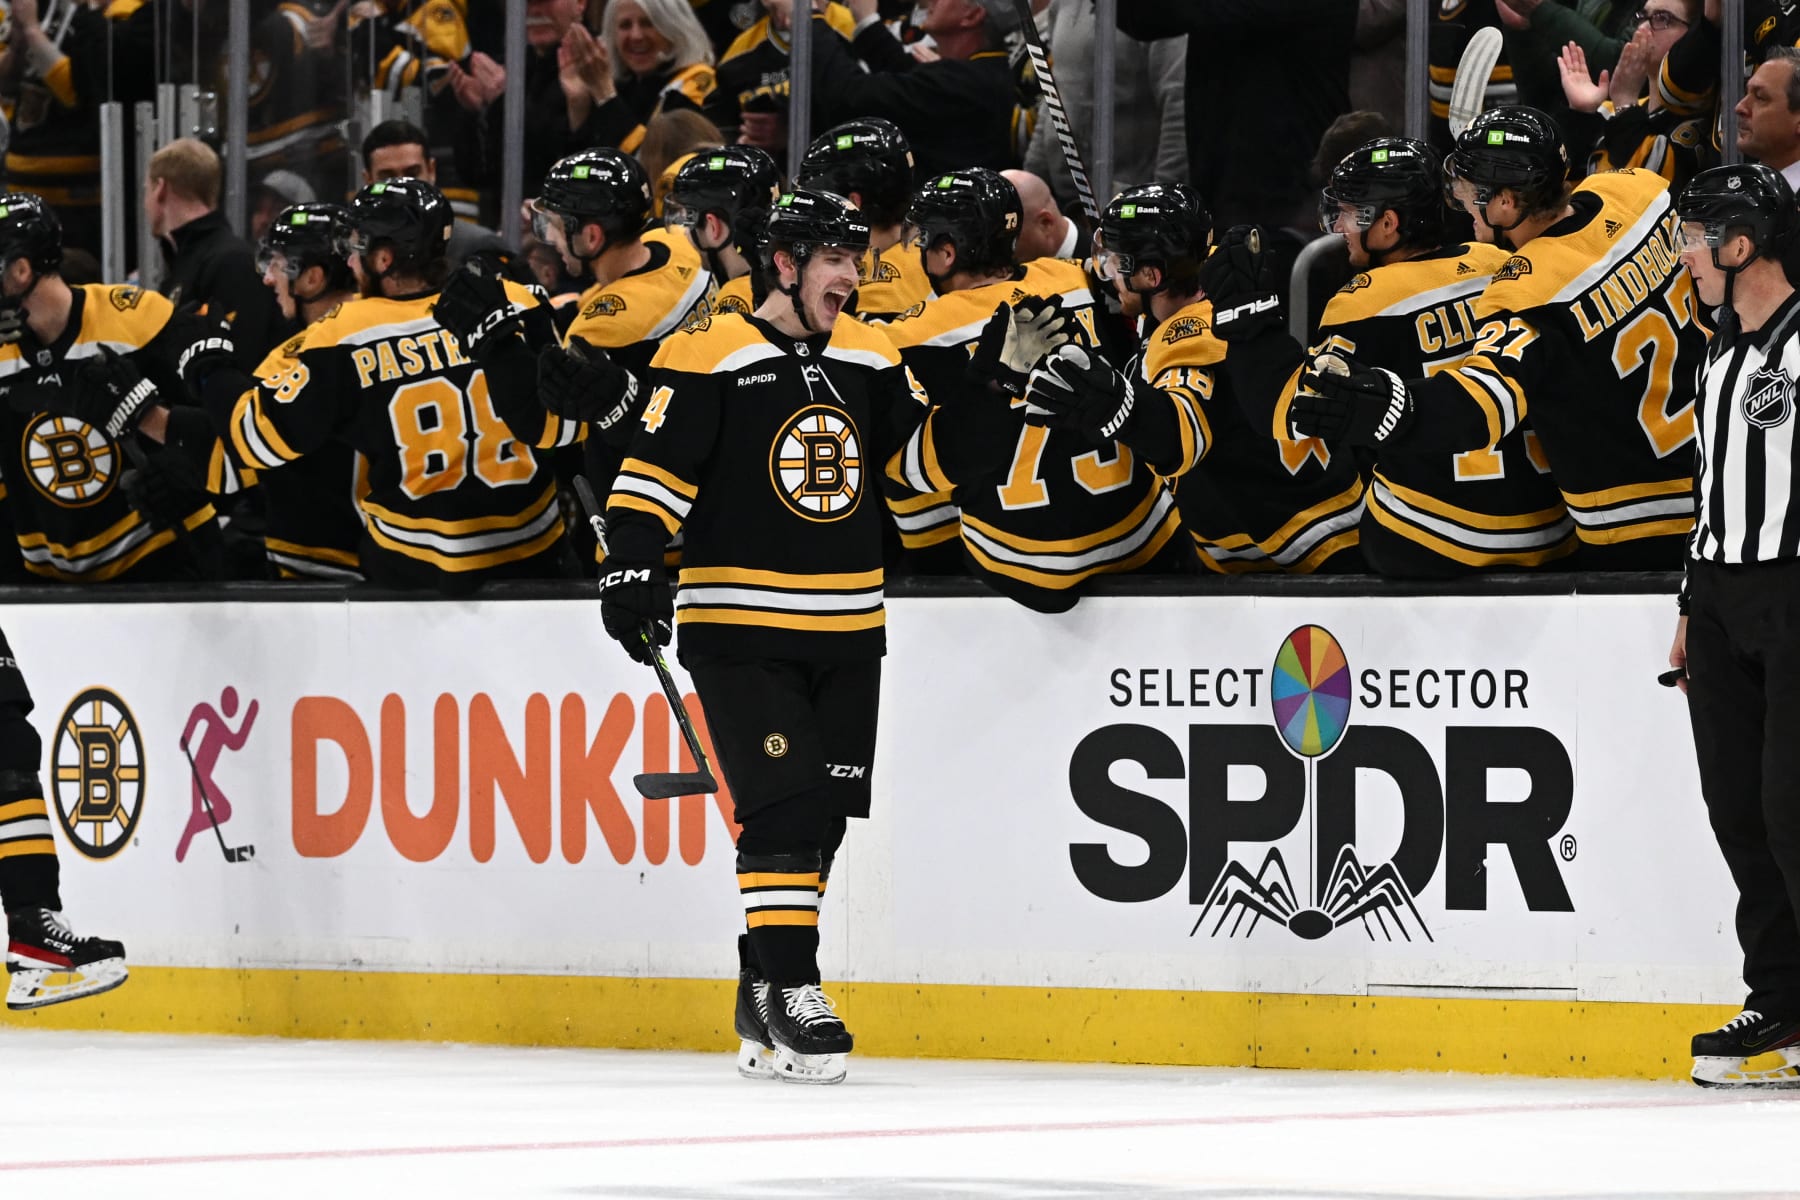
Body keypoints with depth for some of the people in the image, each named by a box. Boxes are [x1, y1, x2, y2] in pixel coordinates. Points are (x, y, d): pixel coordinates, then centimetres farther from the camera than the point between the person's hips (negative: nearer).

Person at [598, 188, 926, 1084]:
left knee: (820, 813, 7)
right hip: (740, 627, -6)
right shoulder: (709, 357, -8)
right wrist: (631, 565, -18)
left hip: (847, 628, 6)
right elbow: (654, 468, -9)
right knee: (782, 806, -15)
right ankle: (790, 993, -11)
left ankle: (760, 1005, 18)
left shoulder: (869, 359, 10)